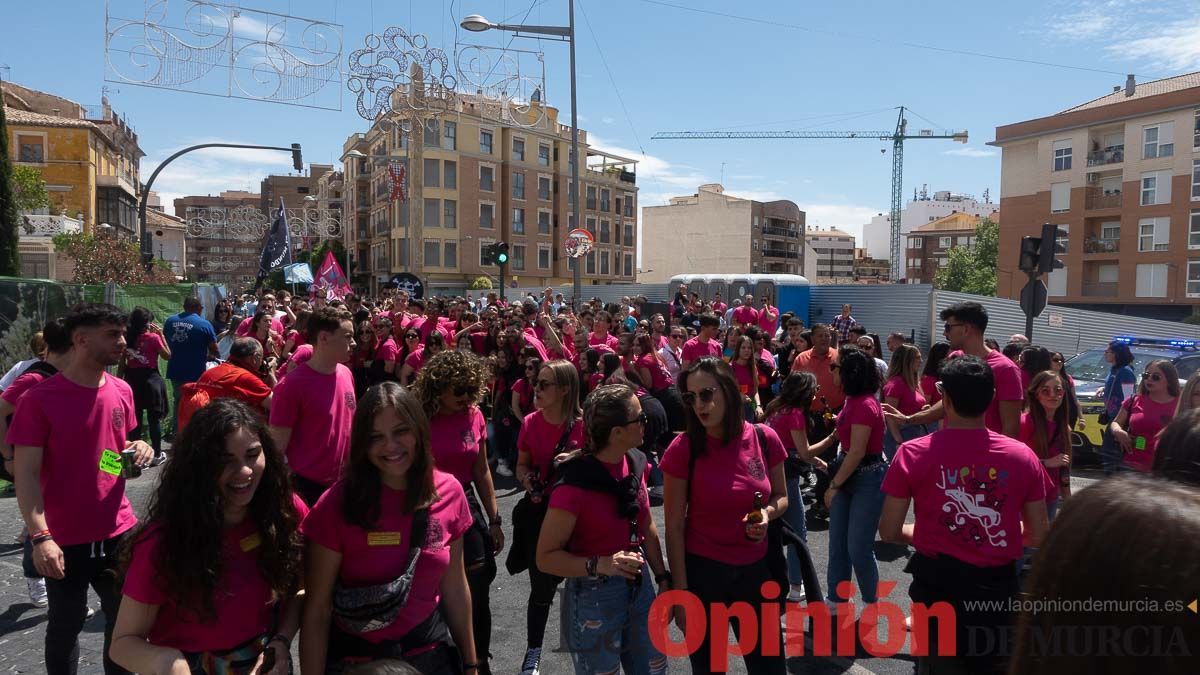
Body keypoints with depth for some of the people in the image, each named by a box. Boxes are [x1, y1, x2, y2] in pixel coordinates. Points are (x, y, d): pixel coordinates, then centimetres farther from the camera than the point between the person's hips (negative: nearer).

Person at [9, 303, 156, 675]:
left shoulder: (121, 391, 2)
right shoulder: (40, 399, -14)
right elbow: (26, 474, -14)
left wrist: (137, 451, -6)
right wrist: (40, 537, -23)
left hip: (119, 531, 4)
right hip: (65, 539, -4)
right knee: (66, 624, 14)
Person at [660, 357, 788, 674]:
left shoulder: (764, 439, -7)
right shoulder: (683, 449, -15)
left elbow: (781, 496, 9)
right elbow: (674, 526, -11)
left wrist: (767, 513, -13)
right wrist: (681, 591, -10)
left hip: (756, 569, 3)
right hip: (701, 571, -2)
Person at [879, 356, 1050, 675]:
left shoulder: (913, 453, -13)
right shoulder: (1023, 456, -8)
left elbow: (889, 532, -7)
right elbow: (1038, 536, 0)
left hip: (937, 587, -1)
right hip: (998, 589, 2)